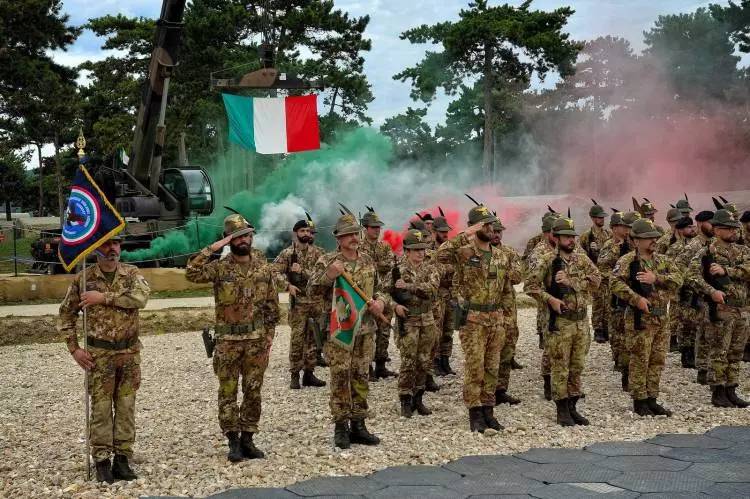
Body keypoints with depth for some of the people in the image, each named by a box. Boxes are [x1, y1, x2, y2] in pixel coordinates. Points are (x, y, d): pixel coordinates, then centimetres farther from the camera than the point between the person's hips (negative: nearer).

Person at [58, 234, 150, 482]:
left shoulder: (132, 273, 1)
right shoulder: (83, 278, -1)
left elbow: (141, 297, -21)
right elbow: (66, 315, 6)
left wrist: (104, 297, -22)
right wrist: (74, 348, -2)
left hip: (130, 352, 2)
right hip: (99, 354, -1)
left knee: (126, 406, 7)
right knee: (101, 408, 1)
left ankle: (122, 460, 16)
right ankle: (102, 462, 10)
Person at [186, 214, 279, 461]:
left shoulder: (264, 268, 3)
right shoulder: (220, 268, -5)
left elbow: (272, 305, 8)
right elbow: (191, 273, -23)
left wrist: (268, 336, 2)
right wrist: (211, 248, -22)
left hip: (256, 339, 2)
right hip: (227, 340, -2)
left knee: (253, 391, 8)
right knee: (228, 392, 3)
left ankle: (247, 439, 18)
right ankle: (233, 441, 12)